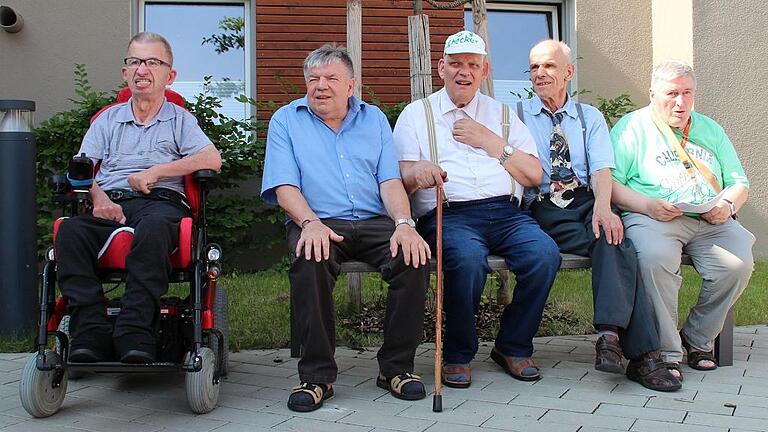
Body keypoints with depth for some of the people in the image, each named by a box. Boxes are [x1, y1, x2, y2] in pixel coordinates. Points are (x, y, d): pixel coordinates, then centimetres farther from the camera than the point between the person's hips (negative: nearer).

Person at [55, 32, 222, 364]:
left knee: (153, 228, -40)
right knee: (70, 231, -32)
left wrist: (157, 171, -7)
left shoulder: (180, 119, 19)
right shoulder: (108, 119, 27)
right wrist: (99, 198, -7)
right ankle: (92, 334, -36)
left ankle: (134, 334, -43)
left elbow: (212, 159, 1)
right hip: (112, 203, 3)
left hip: (162, 202, -2)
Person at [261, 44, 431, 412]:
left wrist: (404, 223, -13)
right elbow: (284, 186, -1)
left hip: (374, 221, 2)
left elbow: (390, 180, 8)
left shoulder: (374, 118, 18)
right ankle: (316, 374, -20)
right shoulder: (286, 120, 11)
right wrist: (310, 223, -21)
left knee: (414, 257, -27)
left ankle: (396, 365, -10)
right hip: (318, 223, -2)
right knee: (310, 262, -36)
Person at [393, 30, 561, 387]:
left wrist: (490, 141, 3)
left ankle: (513, 347, -3)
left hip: (505, 211, 3)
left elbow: (534, 175, 13)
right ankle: (458, 355, -11)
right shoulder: (416, 114, 16)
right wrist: (417, 172, -22)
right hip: (448, 214, -3)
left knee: (545, 254, -26)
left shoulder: (502, 115, 23)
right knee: (468, 258, -36)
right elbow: (400, 179, 3)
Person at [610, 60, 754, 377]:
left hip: (710, 220, 4)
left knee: (738, 264, -24)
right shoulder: (632, 127, 9)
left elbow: (739, 183, 22)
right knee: (656, 257, -37)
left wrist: (727, 204, -2)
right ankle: (666, 352, -23)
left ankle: (697, 339, -1)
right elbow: (609, 183, -3)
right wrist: (647, 205, -18)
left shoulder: (710, 130, 24)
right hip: (653, 218, -4)